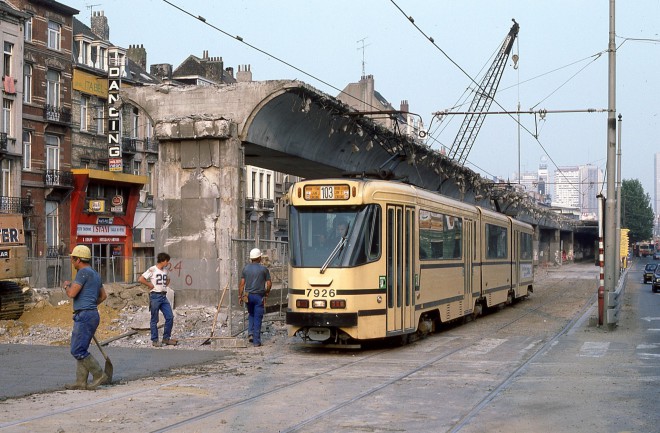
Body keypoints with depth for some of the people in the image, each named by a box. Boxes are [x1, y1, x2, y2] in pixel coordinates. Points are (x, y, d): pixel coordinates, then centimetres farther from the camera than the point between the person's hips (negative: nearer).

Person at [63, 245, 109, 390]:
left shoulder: (84, 272, -11)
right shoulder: (94, 274, 19)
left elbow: (72, 293, -17)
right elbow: (103, 295, 30)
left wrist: (66, 285, 3)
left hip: (85, 315, -10)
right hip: (91, 314, 10)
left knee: (78, 350, -10)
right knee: (80, 350, 11)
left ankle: (99, 375, -8)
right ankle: (81, 382, 10)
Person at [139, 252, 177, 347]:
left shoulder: (165, 270, 12)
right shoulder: (152, 270, -9)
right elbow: (140, 279, -15)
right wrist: (150, 285, -11)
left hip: (164, 296, 7)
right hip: (155, 296, -7)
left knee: (170, 317, 2)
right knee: (154, 320, 2)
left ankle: (166, 338, 12)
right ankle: (155, 340, 9)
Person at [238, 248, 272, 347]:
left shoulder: (246, 268, 2)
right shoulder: (264, 269, -5)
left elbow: (242, 283, 1)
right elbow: (269, 284, -3)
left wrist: (240, 296, 7)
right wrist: (267, 292, 15)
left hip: (248, 295, 3)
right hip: (259, 296, -3)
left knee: (251, 315, 24)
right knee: (258, 318, 1)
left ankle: (250, 333, 8)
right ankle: (256, 341, 0)